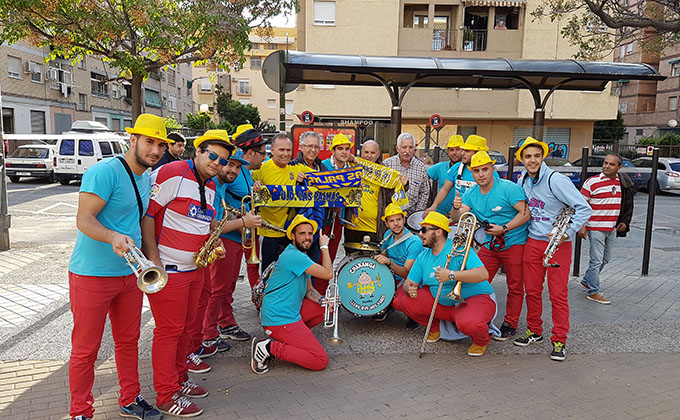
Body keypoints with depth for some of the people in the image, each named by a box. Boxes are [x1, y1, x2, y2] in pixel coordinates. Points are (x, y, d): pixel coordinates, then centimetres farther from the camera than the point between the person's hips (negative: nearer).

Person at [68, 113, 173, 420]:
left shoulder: (147, 178, 11)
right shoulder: (105, 171, -16)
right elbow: (83, 219, -21)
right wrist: (113, 237, -38)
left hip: (130, 273, 8)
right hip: (92, 276, -7)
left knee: (128, 340, 17)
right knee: (85, 349, 5)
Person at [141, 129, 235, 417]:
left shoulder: (210, 187, 13)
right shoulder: (171, 174, -15)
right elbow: (146, 214, -17)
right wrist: (154, 259, -19)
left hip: (196, 268, 8)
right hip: (167, 270, -8)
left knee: (186, 327, 17)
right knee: (169, 330, 0)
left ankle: (179, 380, 34)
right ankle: (167, 396, 14)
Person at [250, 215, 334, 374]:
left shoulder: (300, 256, 15)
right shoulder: (293, 256, -19)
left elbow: (308, 290, 18)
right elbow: (328, 274, -17)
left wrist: (323, 301, -2)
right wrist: (324, 246, -6)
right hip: (280, 320, -10)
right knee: (321, 361, -11)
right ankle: (269, 347, -9)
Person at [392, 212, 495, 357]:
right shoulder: (423, 257, 5)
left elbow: (483, 274, -29)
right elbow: (409, 282, 9)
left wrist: (452, 275, -37)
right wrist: (410, 289, -16)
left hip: (475, 298, -6)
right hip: (443, 303, 6)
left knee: (469, 323, -41)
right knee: (400, 300, -8)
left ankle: (481, 341, 0)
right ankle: (434, 328, 16)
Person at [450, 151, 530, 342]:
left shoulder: (509, 188, -15)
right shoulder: (470, 193, 2)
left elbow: (526, 213, -18)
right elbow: (458, 218, -4)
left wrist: (504, 229, -23)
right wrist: (456, 209, -27)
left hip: (514, 244, -5)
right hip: (489, 245, 5)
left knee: (515, 287, 5)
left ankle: (510, 325, 19)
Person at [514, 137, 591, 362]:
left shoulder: (556, 180, -14)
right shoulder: (522, 181, 5)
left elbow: (584, 209, -14)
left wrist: (567, 232, -22)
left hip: (558, 245, -5)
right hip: (532, 242, 5)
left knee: (558, 294, -1)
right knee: (532, 290, 10)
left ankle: (559, 340, 11)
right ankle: (534, 331, 27)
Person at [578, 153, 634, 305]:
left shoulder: (622, 182, 7)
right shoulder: (592, 182, -11)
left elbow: (628, 205, 21)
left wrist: (624, 221, 11)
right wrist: (581, 226, -14)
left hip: (612, 228, 6)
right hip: (595, 228, -6)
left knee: (605, 259, 16)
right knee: (596, 261, -3)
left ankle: (586, 281, 33)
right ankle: (593, 292, 8)